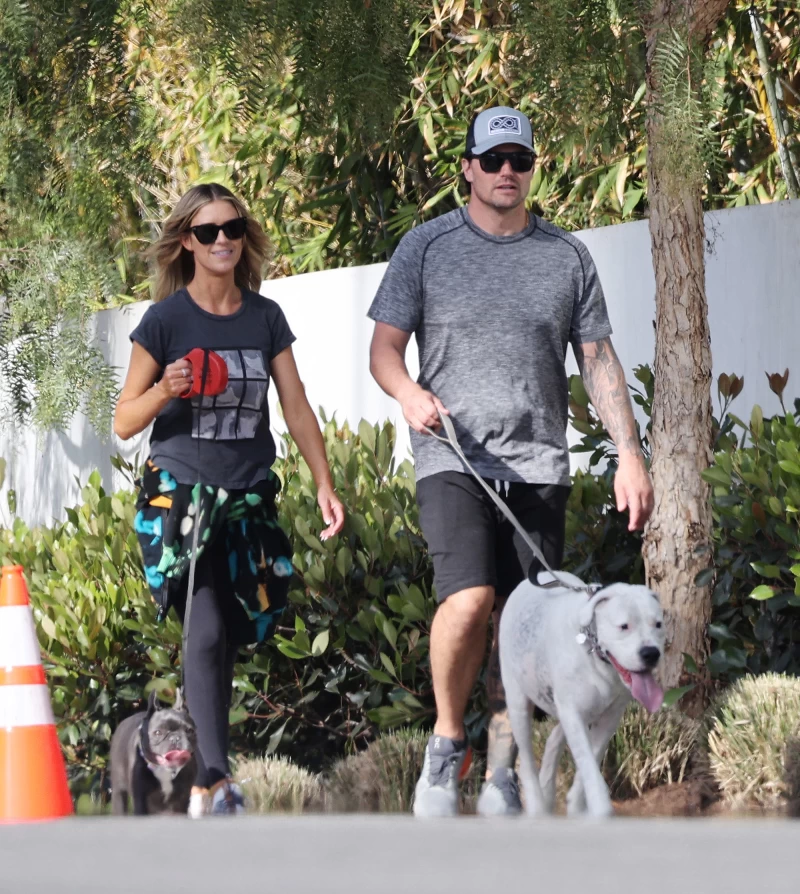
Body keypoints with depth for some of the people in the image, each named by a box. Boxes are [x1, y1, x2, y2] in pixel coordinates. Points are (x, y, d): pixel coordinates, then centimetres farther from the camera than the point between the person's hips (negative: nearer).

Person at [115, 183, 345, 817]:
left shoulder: (265, 317, 7)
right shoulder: (166, 319, -3)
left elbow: (297, 408, 10)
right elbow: (125, 422, -1)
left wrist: (325, 483, 2)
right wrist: (164, 390, -20)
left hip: (249, 501, 4)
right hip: (180, 497, -4)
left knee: (229, 641, 3)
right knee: (207, 629, -19)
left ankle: (204, 788, 14)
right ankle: (217, 777, -22)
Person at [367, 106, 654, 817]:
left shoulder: (567, 257, 12)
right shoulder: (426, 247, 6)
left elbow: (599, 361, 12)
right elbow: (385, 346, 7)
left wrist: (630, 454, 2)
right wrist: (409, 393, -16)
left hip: (537, 465, 3)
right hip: (453, 459, -2)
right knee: (469, 600, -22)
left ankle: (501, 772, 11)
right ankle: (446, 741, -1)